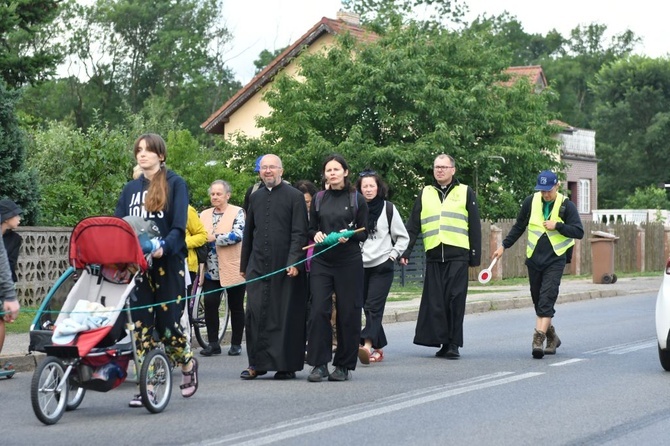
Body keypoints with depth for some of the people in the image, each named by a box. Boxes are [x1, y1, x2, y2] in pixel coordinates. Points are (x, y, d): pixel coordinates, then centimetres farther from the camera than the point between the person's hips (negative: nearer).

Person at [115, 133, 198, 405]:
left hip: (167, 262, -4)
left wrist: (164, 246, -28)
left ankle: (187, 364, 26)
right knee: (141, 322, -1)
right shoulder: (130, 189, 15)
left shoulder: (175, 184, 0)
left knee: (166, 320, -2)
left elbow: (179, 227, -9)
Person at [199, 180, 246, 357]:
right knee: (210, 304, -8)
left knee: (236, 307, 5)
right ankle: (213, 343, 0)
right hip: (211, 269, 3)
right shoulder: (204, 215, 13)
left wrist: (214, 238, -17)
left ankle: (236, 344, 15)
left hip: (232, 269, -3)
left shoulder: (237, 212, -1)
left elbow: (238, 235, -16)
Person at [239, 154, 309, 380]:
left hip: (285, 267, -4)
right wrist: (244, 265, 19)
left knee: (286, 316, -1)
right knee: (256, 313, 0)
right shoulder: (256, 198, 14)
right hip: (258, 266, 5)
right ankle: (257, 363, 7)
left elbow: (300, 233, -7)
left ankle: (287, 365, 6)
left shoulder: (294, 197, -1)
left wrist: (294, 262, -17)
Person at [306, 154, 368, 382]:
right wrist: (316, 234, -6)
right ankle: (320, 364, -3)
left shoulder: (356, 199, 3)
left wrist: (348, 235, -16)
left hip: (349, 262, -2)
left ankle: (344, 365, 10)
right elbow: (311, 228, 16)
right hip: (321, 261, 2)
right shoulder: (319, 199, 11)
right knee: (318, 310, -7)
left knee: (348, 313, 0)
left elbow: (363, 233, 3)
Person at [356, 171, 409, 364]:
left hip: (382, 265, -3)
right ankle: (378, 349, 13)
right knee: (368, 308, 6)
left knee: (374, 306, -15)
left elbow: (403, 237, 9)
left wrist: (393, 254, -1)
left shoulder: (388, 208, 3)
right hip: (360, 266, 3)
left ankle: (367, 345, -30)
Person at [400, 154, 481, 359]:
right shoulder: (425, 194, 15)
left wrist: (475, 255, 1)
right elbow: (413, 225, 14)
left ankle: (453, 344, -1)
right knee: (434, 301, -1)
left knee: (455, 300, -6)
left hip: (457, 255, -3)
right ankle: (441, 342, 6)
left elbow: (474, 226, 7)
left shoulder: (465, 192, 9)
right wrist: (405, 251, 4)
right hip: (433, 255, 3)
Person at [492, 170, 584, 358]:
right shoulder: (530, 202, 3)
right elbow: (519, 227, 15)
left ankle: (538, 339, -20)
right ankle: (551, 337, 26)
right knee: (538, 300, 9)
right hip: (534, 258, 4)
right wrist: (504, 246, 12)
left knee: (546, 299, -15)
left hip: (555, 260, -4)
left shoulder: (566, 205, -5)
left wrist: (557, 226, -18)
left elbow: (579, 232, -8)